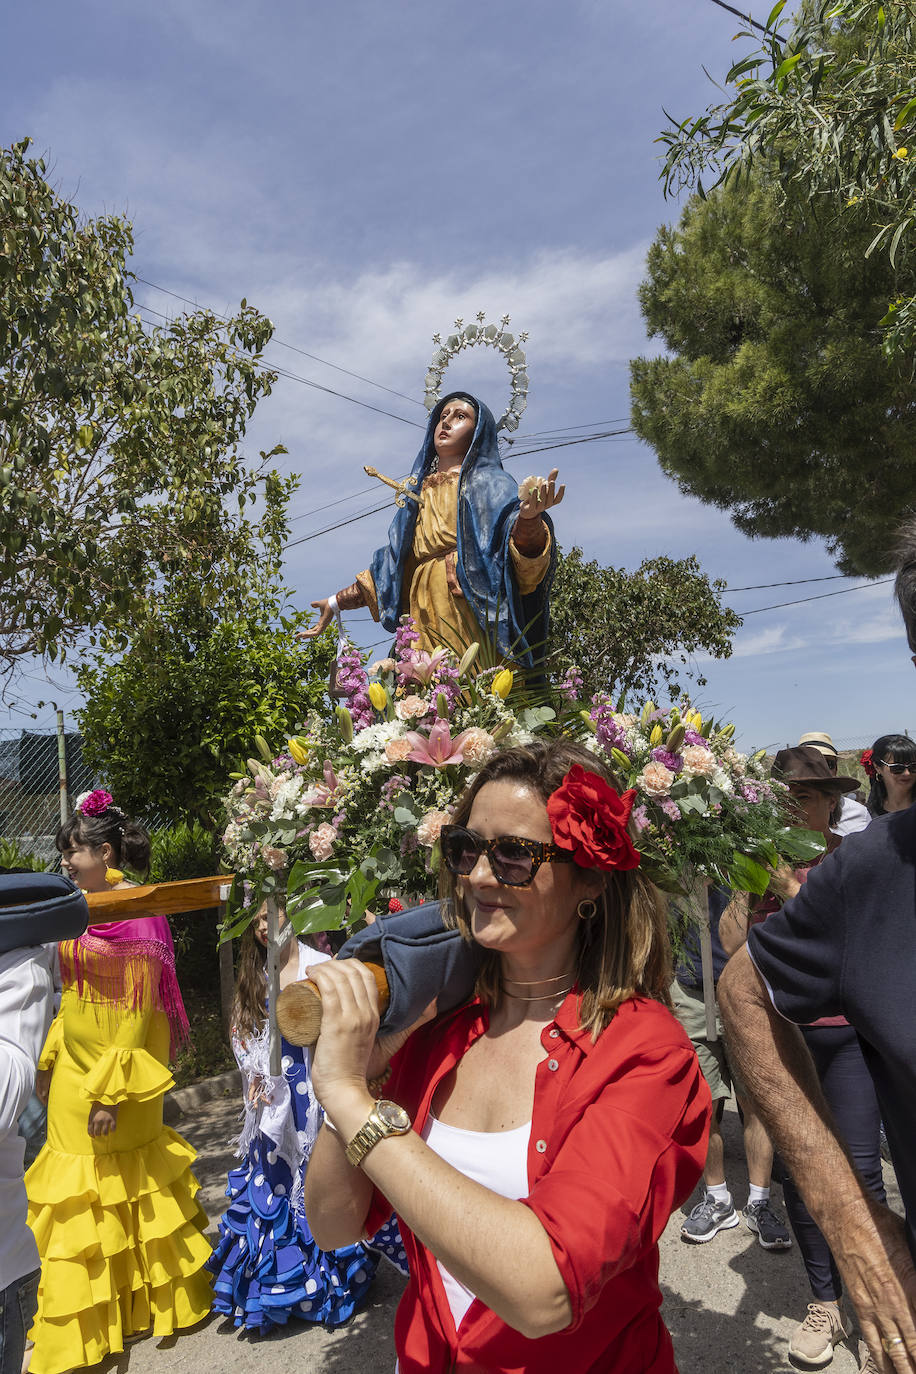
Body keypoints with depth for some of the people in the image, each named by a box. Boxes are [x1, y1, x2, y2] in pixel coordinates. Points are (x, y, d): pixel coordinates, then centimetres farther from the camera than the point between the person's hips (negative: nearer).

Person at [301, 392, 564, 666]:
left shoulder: (490, 483, 8)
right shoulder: (419, 493, 24)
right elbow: (393, 566, 29)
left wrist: (529, 517, -31)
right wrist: (336, 602, 29)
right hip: (427, 630, 4)